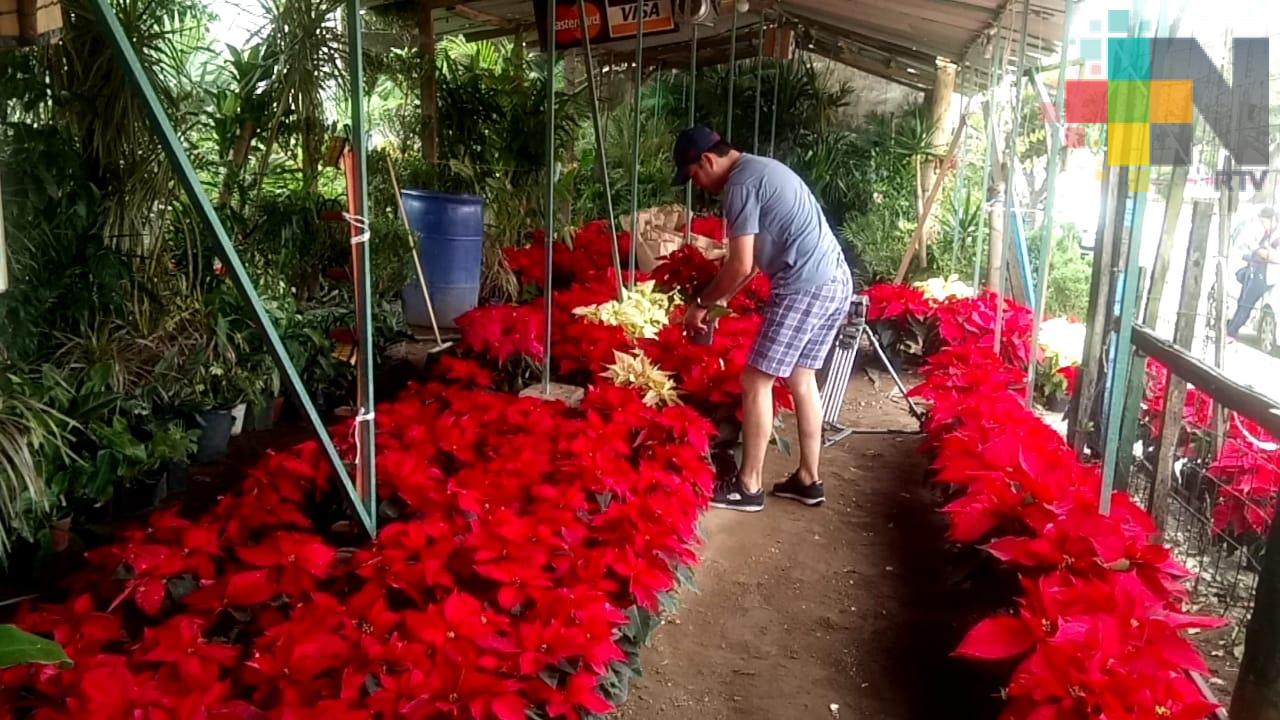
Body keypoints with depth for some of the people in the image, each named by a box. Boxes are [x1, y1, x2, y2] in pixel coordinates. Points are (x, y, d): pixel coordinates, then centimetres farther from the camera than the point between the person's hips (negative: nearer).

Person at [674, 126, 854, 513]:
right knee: (801, 378, 18)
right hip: (837, 280, 10)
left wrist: (702, 303, -1)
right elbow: (755, 257, 22)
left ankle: (748, 487, 7)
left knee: (756, 382, -1)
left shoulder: (739, 185, -11)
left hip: (805, 287, -10)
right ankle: (809, 479, 25)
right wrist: (719, 300, 19)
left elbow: (741, 266, -14)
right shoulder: (760, 170, 21)